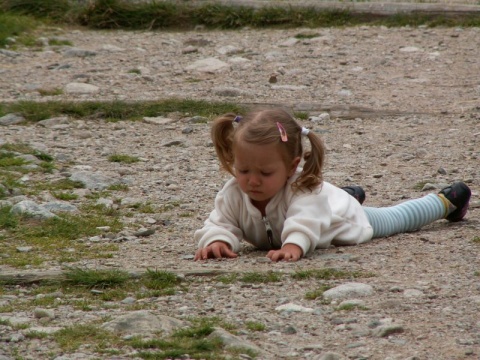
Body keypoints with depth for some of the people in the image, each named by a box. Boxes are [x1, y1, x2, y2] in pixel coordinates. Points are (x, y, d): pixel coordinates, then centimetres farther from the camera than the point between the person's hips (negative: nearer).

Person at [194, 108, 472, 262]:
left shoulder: (302, 190, -51)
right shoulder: (233, 195, -38)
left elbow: (307, 222, -68)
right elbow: (220, 224, -38)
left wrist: (294, 245, -89)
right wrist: (217, 241, -63)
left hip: (348, 219, -4)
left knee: (396, 219, 25)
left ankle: (445, 202, 53)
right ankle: (350, 195, 75)